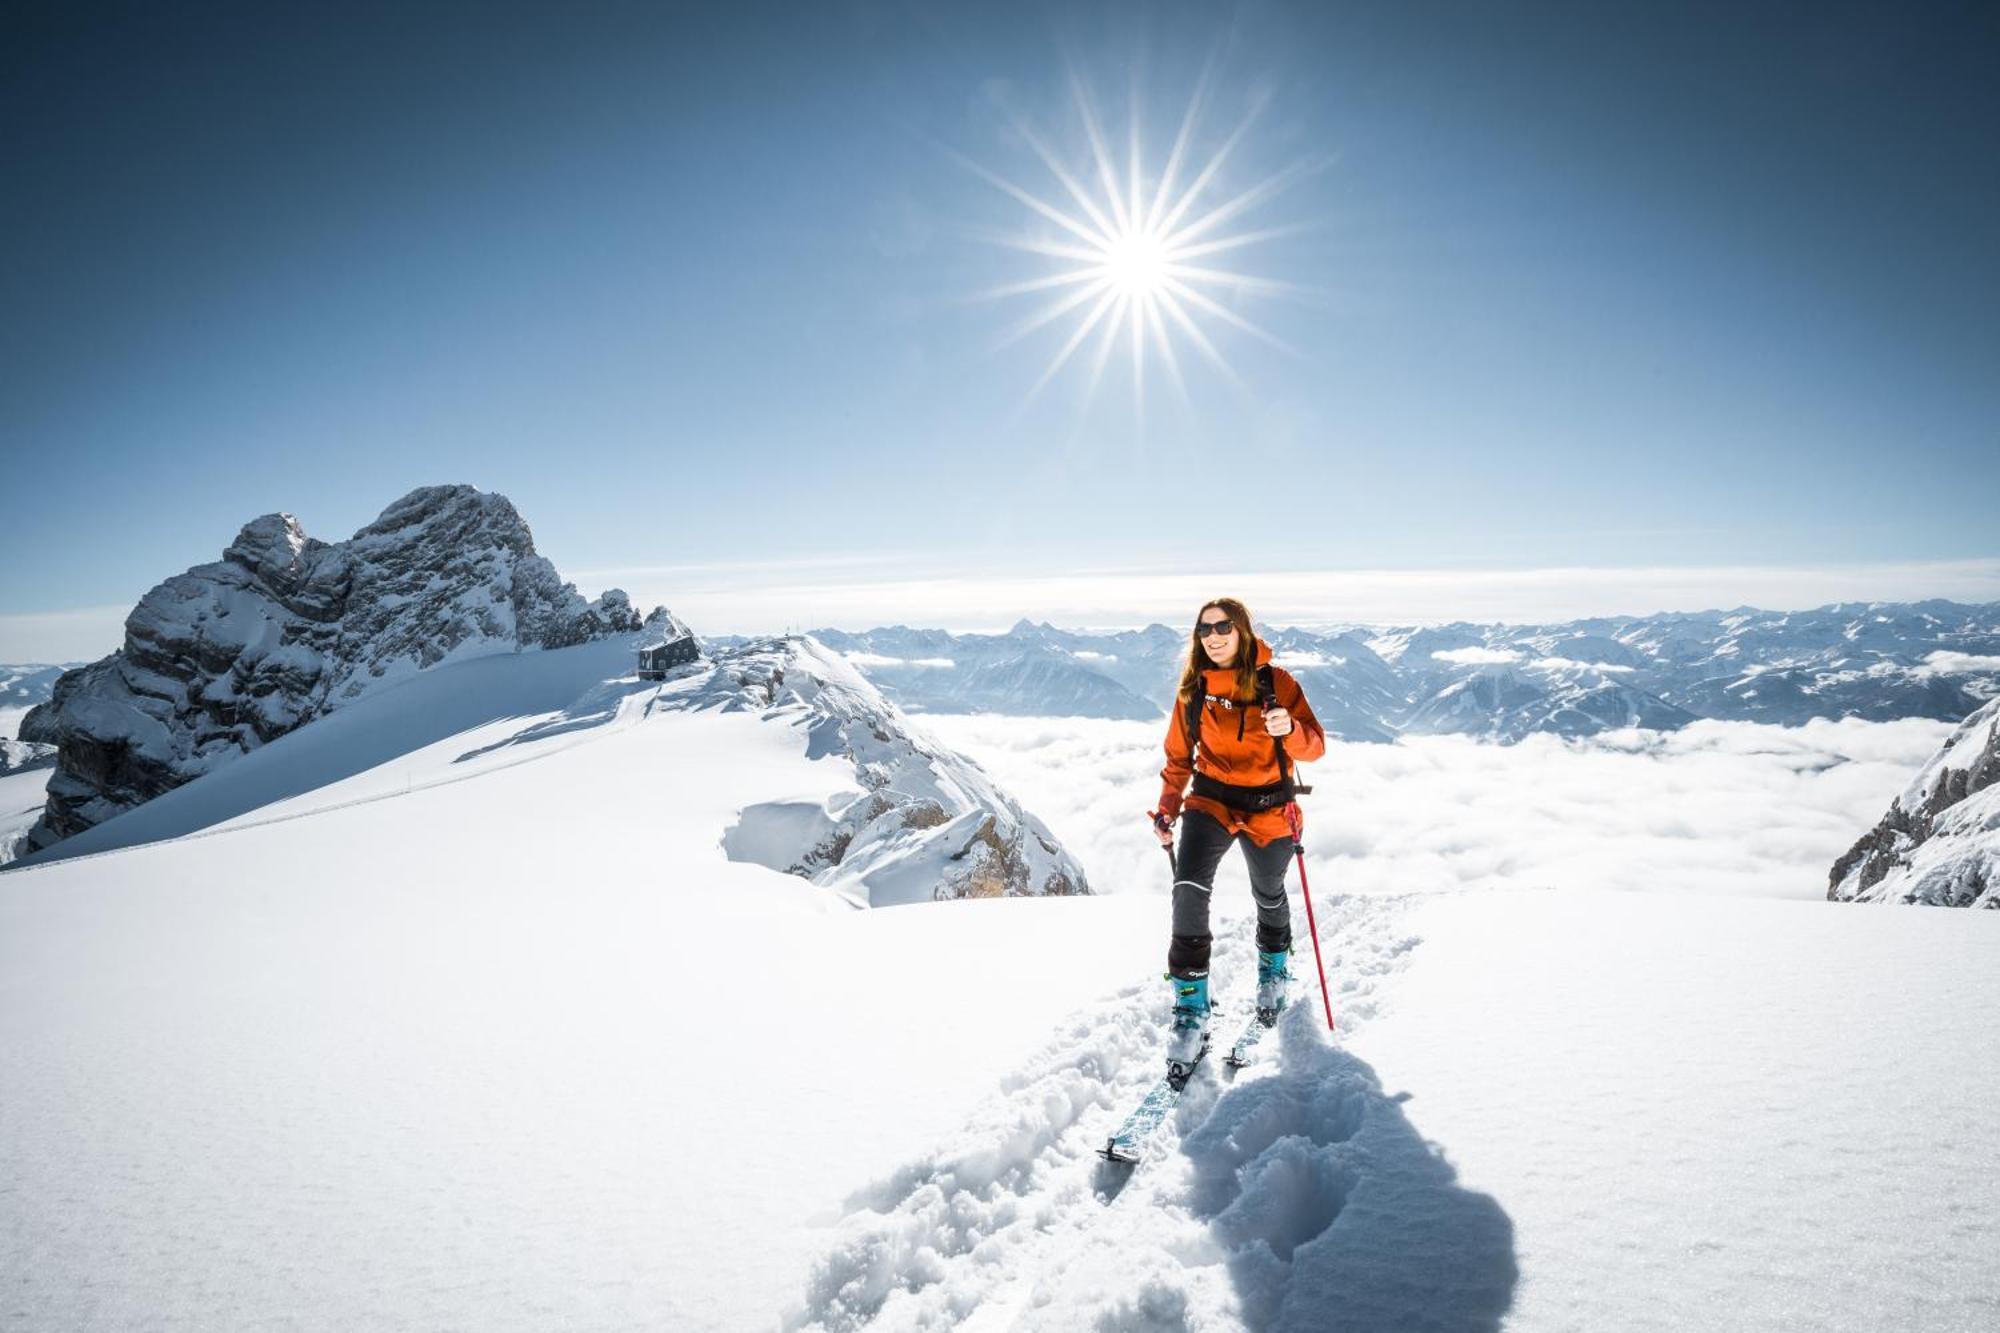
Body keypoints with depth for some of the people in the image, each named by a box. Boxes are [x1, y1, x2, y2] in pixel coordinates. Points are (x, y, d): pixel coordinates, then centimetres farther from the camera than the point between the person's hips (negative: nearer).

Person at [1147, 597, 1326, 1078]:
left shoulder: (1275, 682, -9)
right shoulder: (1193, 689, -1)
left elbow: (1314, 748, -11)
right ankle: (1191, 1010, -11)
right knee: (1188, 891, -21)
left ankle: (1273, 971, 51)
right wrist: (1167, 809, -3)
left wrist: (1291, 730, -33)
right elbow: (1179, 757, 8)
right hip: (1210, 801, 1)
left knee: (1269, 896, 19)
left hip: (1268, 807, 0)